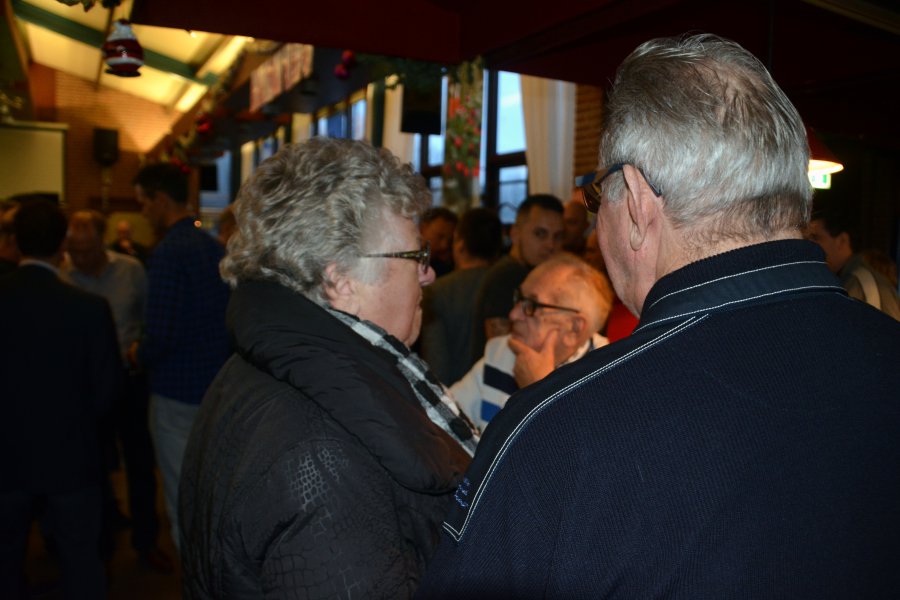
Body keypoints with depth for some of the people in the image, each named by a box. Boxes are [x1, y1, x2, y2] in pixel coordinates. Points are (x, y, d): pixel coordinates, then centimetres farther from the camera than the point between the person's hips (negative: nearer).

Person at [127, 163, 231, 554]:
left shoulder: (169, 252, -18)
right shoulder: (215, 247, 6)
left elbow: (160, 334, -22)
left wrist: (137, 357, -2)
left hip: (177, 392, -8)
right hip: (217, 386, 8)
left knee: (182, 499, 5)